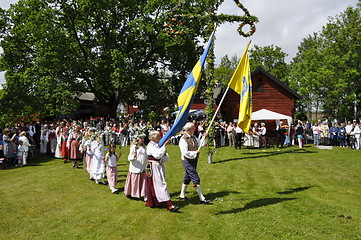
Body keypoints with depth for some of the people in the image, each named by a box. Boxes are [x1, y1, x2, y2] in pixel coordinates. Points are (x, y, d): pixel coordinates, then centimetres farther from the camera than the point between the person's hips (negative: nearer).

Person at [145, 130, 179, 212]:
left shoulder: (159, 145, 13)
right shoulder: (150, 146, -12)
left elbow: (166, 159, 12)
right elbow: (157, 155, -29)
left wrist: (165, 154, -10)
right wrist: (164, 145, -28)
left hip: (160, 167, 9)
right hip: (154, 168, -9)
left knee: (153, 186, 15)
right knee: (161, 185, -11)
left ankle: (149, 202, 29)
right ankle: (170, 205, -13)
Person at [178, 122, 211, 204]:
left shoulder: (193, 137, 8)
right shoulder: (183, 140, -20)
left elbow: (199, 143, 21)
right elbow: (185, 153, -26)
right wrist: (195, 152, -17)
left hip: (193, 160, 9)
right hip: (188, 161, -9)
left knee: (187, 177, 18)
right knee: (196, 179, -8)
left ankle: (182, 195, 31)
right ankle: (201, 198, -2)